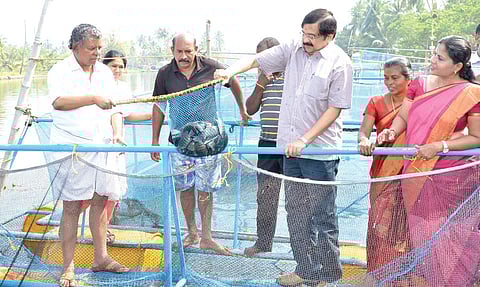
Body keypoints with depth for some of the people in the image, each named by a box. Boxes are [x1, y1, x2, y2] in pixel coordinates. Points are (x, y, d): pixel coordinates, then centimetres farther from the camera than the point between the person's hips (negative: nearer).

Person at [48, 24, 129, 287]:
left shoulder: (105, 72, 14)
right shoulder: (60, 71, -2)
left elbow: (114, 107, 16)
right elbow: (58, 101, -20)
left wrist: (117, 133, 0)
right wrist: (94, 98, -26)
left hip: (101, 146, 5)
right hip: (70, 146, -5)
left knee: (100, 201, 10)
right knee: (72, 207, -2)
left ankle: (100, 258, 22)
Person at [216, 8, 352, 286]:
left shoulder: (340, 63, -10)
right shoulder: (293, 49, 5)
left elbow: (334, 109, -11)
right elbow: (255, 59, 11)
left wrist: (305, 140, -16)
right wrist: (230, 71, -8)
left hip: (320, 151, -6)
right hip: (292, 149, 6)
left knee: (323, 217, 3)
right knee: (296, 213, 13)